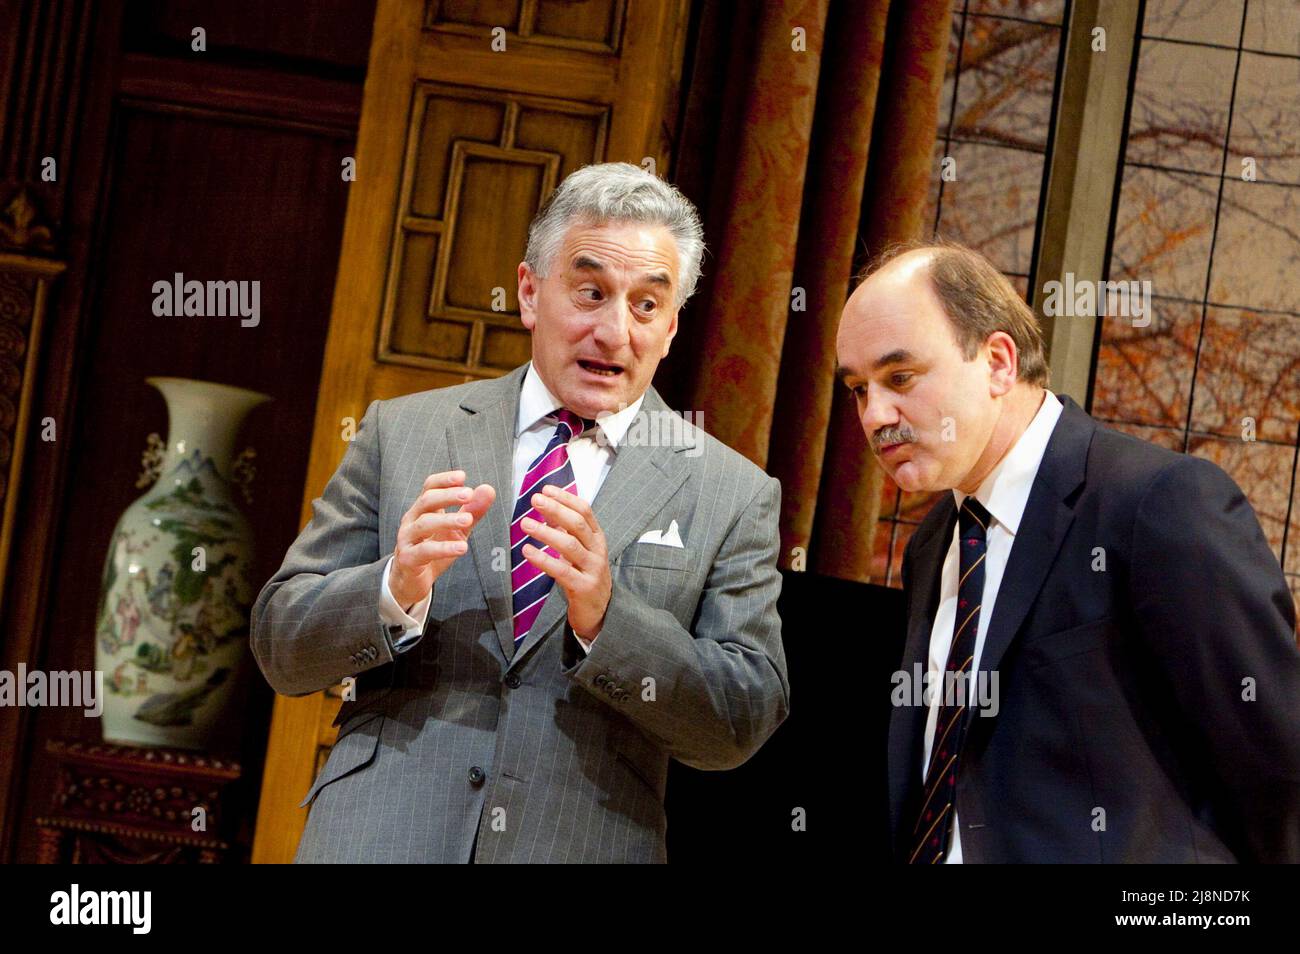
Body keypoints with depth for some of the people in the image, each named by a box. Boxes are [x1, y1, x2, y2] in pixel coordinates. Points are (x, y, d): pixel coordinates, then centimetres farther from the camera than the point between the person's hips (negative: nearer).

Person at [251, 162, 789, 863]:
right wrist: (395, 590, -17)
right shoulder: (400, 432, 4)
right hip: (378, 837, 0)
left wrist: (607, 618, -18)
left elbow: (746, 723, -4)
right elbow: (279, 646, 3)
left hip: (586, 846, 0)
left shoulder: (734, 497, 1)